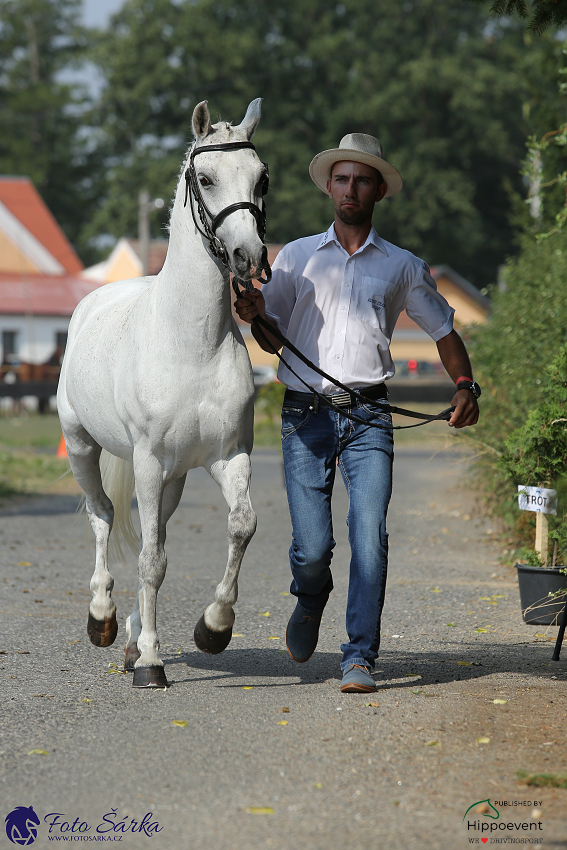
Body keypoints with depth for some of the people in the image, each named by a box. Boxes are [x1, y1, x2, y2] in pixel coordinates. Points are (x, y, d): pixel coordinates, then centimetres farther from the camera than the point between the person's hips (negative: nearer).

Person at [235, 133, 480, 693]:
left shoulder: (402, 267, 11)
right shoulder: (296, 258, 11)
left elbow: (443, 331, 19)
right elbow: (272, 339, 14)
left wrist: (465, 385, 3)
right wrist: (253, 315, -8)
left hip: (368, 418, 0)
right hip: (305, 415, 0)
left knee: (370, 538, -13)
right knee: (312, 548, -6)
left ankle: (360, 658, -7)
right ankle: (310, 601, 28)